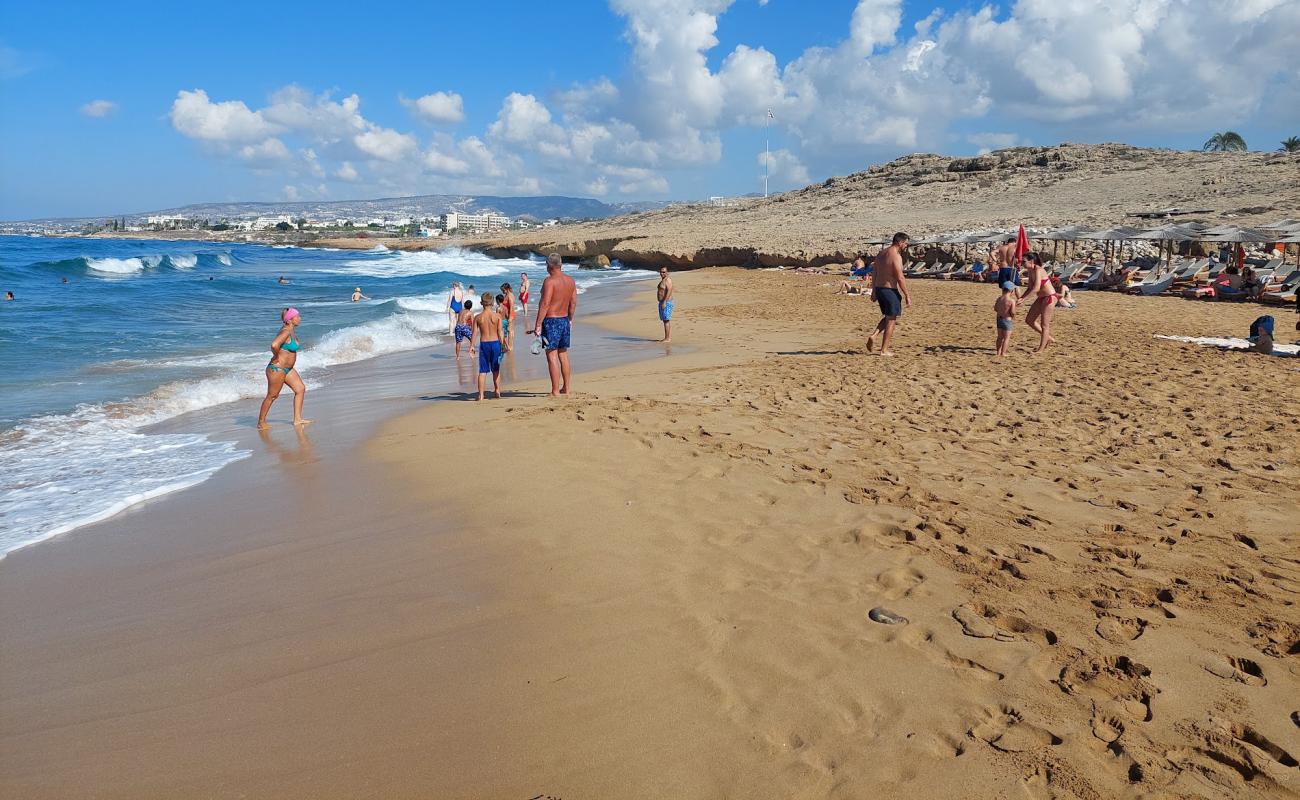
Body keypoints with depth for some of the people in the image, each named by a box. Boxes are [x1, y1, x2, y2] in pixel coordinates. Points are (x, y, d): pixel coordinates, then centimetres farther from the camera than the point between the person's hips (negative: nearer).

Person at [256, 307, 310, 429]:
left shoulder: (292, 332, 8)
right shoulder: (285, 332, -21)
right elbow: (274, 345, -38)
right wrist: (277, 357, -22)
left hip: (288, 369, 9)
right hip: (277, 368, -9)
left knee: (301, 388, 7)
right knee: (272, 396, 1)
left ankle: (297, 419, 10)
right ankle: (261, 422, 15)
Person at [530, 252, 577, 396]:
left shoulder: (549, 281, -16)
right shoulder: (570, 280, 7)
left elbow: (545, 304, -20)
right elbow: (573, 303, 13)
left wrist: (538, 325, -18)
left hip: (551, 321, -8)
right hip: (565, 320, 8)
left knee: (552, 356, -4)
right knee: (563, 354, 17)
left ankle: (555, 391, -4)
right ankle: (566, 388, 25)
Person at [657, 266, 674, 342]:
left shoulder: (668, 280, -14)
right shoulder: (663, 280, 18)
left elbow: (669, 291, -23)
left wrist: (664, 302, -26)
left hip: (666, 302, -11)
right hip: (663, 302, 11)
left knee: (666, 320, -10)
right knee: (666, 320, 11)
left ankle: (667, 338, -9)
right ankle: (669, 337, 14)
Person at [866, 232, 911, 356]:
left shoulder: (880, 254, 10)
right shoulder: (896, 256, -16)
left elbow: (875, 274, 16)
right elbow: (900, 278, -19)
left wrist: (873, 291, 24)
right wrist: (907, 296, -15)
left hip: (879, 289, 8)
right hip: (890, 290, -8)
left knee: (887, 317, 22)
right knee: (891, 320, 3)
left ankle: (873, 335, 3)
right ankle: (884, 350, 5)